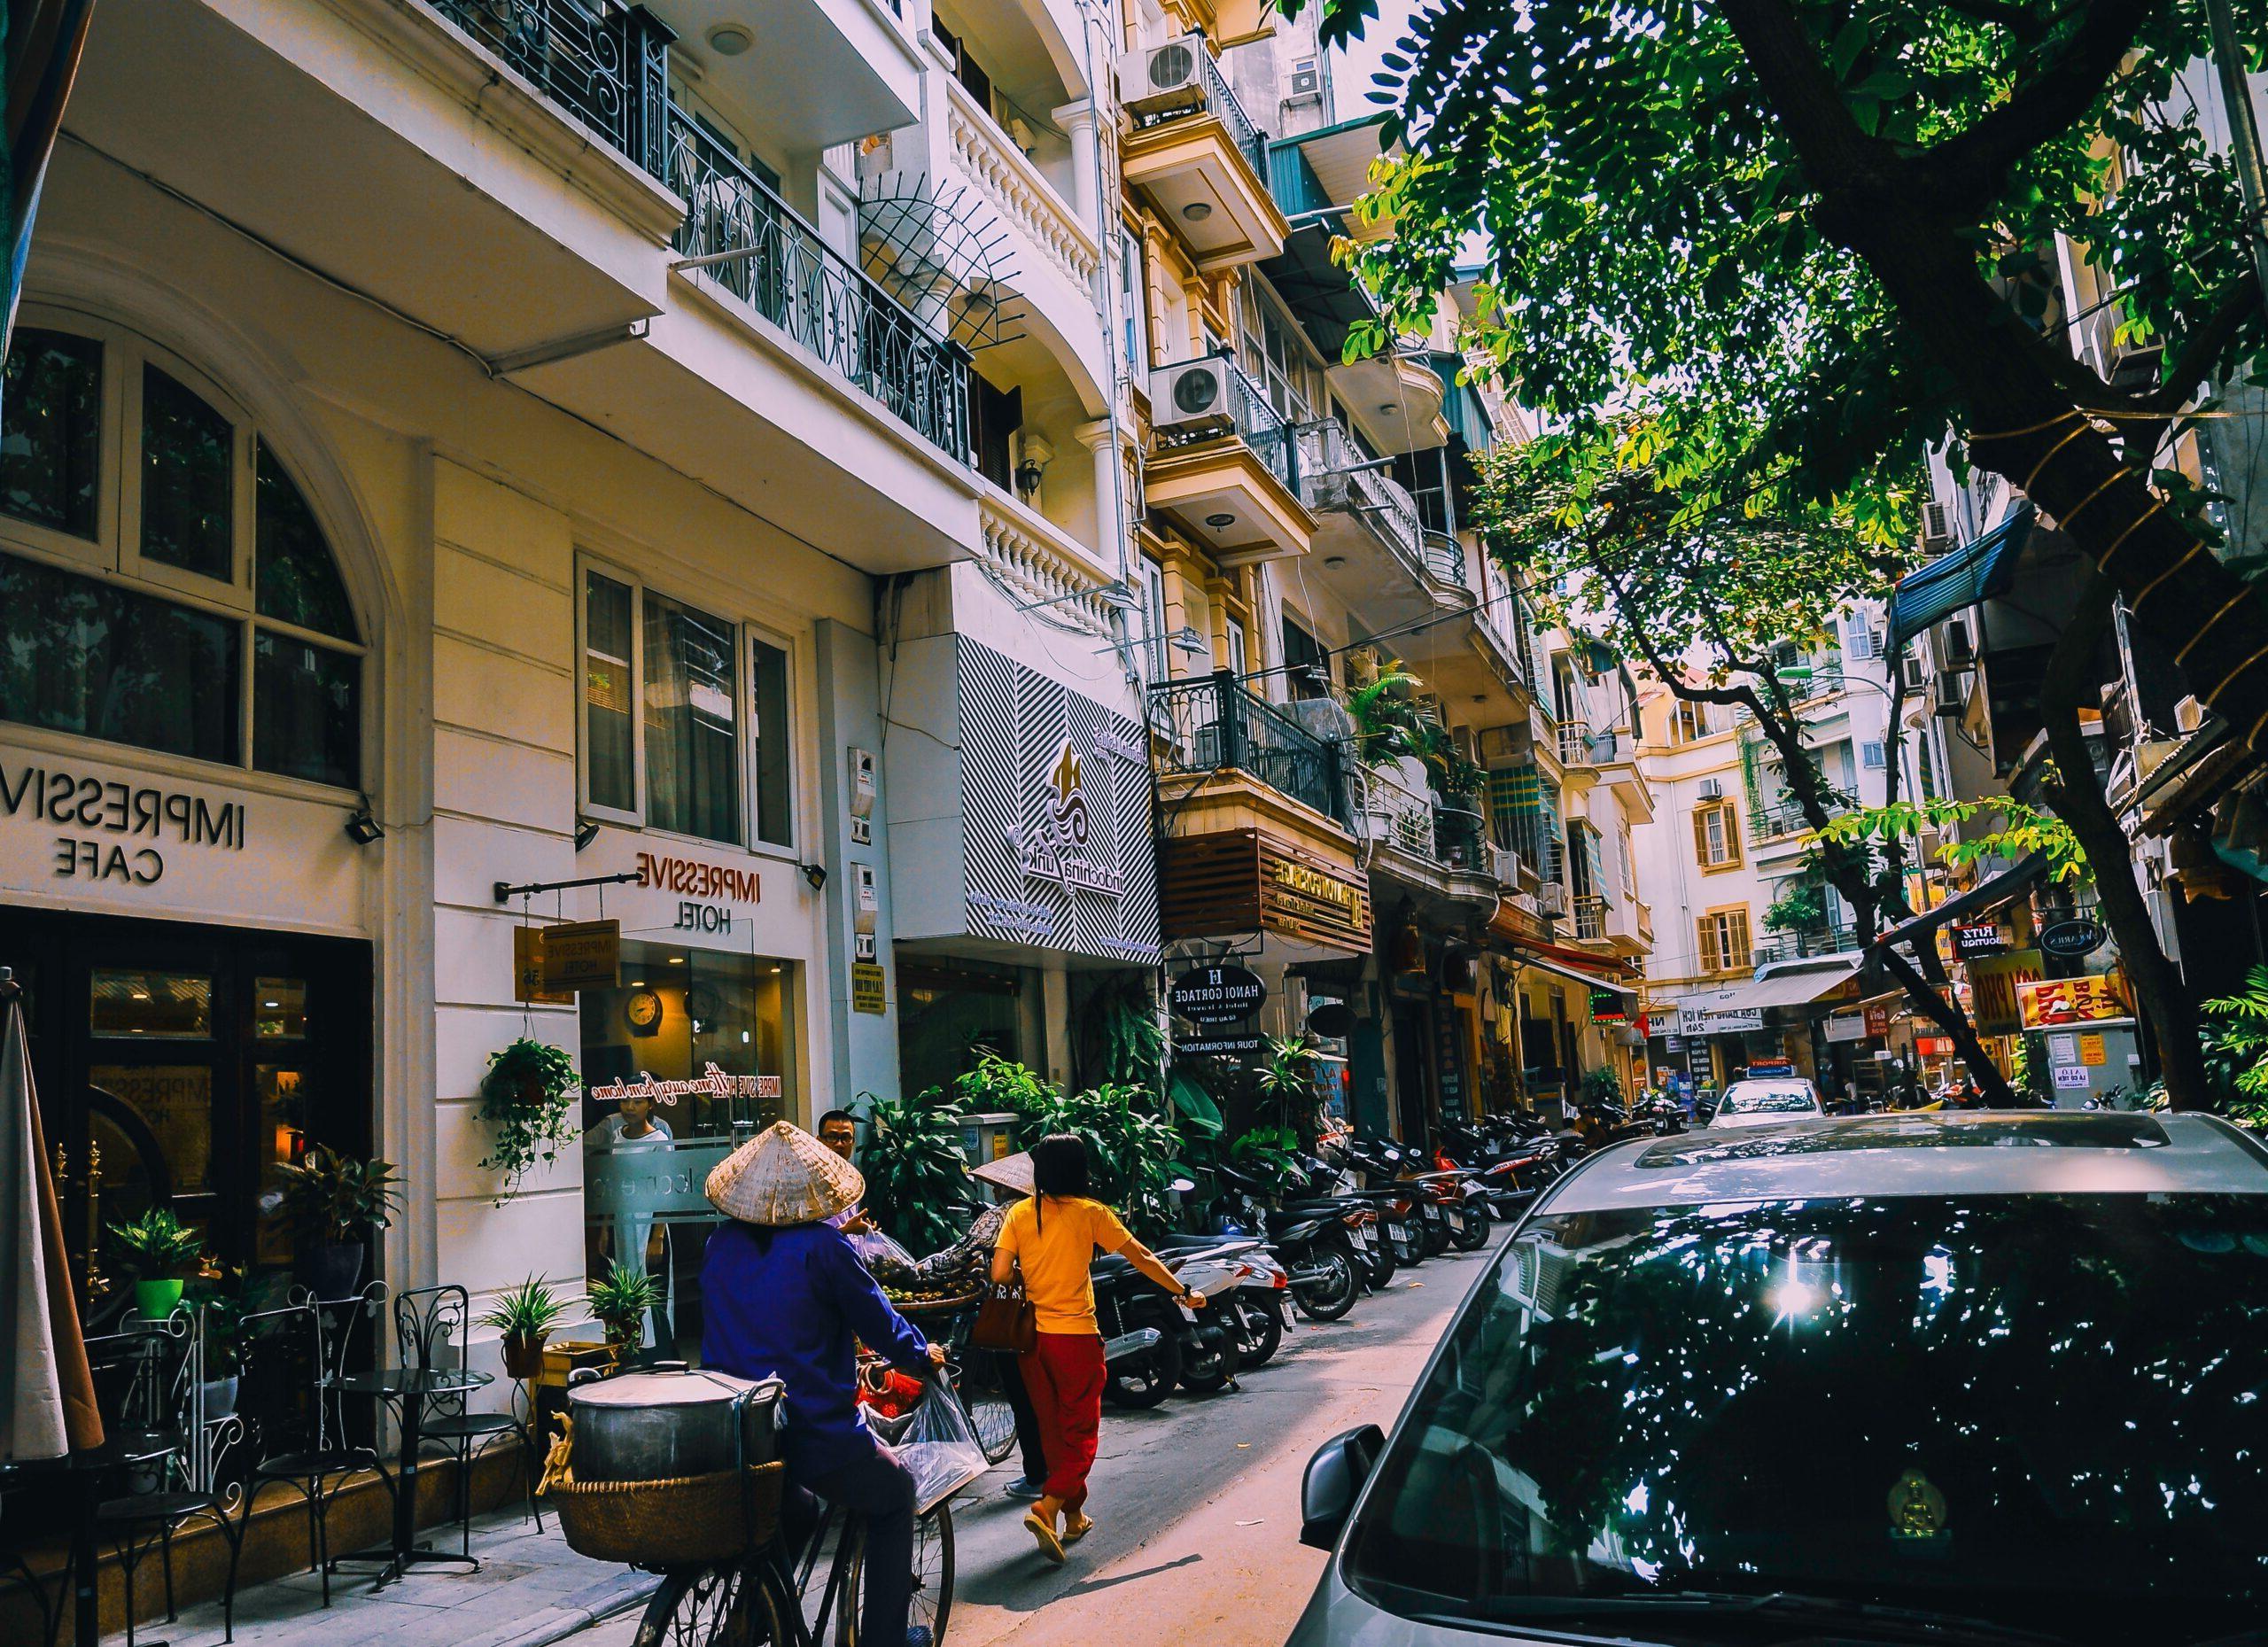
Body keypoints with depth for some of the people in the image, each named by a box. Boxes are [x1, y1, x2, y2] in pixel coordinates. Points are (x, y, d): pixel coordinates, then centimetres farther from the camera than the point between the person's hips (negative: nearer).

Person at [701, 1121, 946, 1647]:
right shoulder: (823, 1245, -14)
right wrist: (923, 1355, 16)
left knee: (792, 1513, 34)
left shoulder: (720, 1246, 2)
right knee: (895, 1495, 21)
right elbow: (878, 1321, -3)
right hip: (819, 1435, -5)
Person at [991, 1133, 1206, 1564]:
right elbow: (1141, 1257, -2)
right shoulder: (1089, 1212, -7)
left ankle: (1074, 1515, 30)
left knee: (1053, 1428, 17)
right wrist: (1183, 1293, 8)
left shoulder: (1019, 1213, 0)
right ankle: (1047, 1509, -13)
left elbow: (999, 1273, -7)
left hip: (1032, 1335, 4)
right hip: (1076, 1335, -4)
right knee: (1080, 1431, 6)